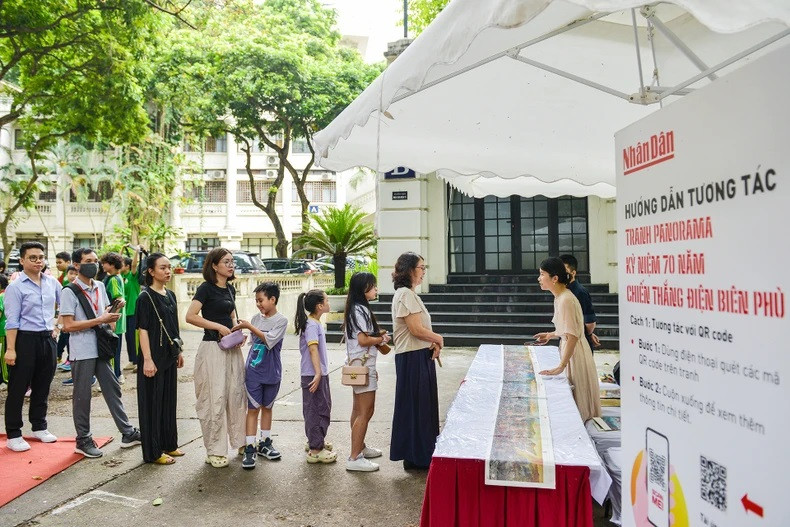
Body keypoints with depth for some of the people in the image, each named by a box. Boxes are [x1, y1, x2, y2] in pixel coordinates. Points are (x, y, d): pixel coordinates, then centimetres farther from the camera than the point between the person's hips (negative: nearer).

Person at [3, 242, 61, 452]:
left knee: (42, 386, 16)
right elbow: (12, 321, -13)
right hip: (25, 340, -5)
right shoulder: (15, 287, -10)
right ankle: (13, 435, 14)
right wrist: (10, 349, -17)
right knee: (18, 389, 3)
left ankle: (39, 427, 30)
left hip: (47, 339, 5)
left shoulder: (52, 282, 6)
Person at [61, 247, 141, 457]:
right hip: (82, 352, -6)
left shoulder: (100, 287, 9)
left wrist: (111, 317, 0)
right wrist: (99, 320, -19)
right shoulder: (70, 292, -11)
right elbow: (68, 325, -15)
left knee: (113, 389, 11)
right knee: (82, 396, 5)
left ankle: (127, 433, 20)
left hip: (100, 348, 7)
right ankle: (83, 440, 19)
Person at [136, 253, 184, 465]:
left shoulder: (170, 295, 10)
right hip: (154, 356, -8)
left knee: (169, 399, 15)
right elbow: (143, 330, -16)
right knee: (153, 402, 1)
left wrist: (179, 351, 17)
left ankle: (168, 444, 27)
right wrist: (147, 359, -20)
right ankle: (153, 452, 11)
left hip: (169, 355, 8)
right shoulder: (146, 298, -12)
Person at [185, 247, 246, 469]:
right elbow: (190, 316, -18)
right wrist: (219, 327, -17)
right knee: (215, 398, -2)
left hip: (231, 348, 7)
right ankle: (215, 451, 10)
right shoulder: (206, 288, -9)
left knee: (237, 393, 12)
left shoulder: (230, 289, 12)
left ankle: (240, 441, 26)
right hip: (212, 348, -7)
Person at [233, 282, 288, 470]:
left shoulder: (281, 320, -9)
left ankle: (265, 443, 27)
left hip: (271, 373, -2)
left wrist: (249, 327, -22)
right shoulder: (256, 318, 3)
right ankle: (250, 449, 4)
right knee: (253, 408, 1)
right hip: (253, 371, 2)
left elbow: (269, 340, -21)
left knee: (267, 407, 13)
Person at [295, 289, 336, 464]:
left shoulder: (316, 323, 12)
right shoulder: (311, 325, -18)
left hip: (321, 374, 10)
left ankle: (317, 440, 36)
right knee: (315, 410, -3)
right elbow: (313, 349, -26)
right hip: (313, 375, -10)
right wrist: (317, 374, -30)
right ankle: (315, 450, 5)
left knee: (323, 407, 20)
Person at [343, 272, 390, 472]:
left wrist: (378, 334, 7)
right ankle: (354, 458, -4)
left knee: (359, 409, 20)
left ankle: (360, 447, 34)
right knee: (365, 412, -8)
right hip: (363, 366, -11)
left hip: (359, 365, 11)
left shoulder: (356, 309, 14)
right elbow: (363, 340, -22)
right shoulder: (361, 310, -17)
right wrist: (382, 339, -8)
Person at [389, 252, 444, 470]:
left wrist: (433, 343, -1)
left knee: (423, 405, 17)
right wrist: (438, 339, -7)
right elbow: (417, 329, -23)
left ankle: (421, 454, 30)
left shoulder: (408, 293, 16)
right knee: (415, 406, 1)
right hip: (413, 357, -10)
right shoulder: (405, 294, -17)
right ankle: (416, 457, 14)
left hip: (420, 356, 10)